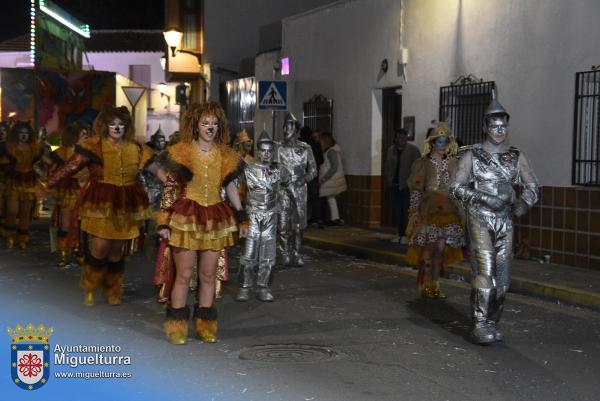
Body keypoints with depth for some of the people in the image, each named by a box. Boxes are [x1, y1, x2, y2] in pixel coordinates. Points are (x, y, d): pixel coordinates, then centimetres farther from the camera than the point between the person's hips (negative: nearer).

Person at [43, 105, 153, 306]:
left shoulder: (136, 150, 7)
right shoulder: (93, 146, -5)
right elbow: (70, 168, -9)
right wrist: (48, 184, -14)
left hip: (125, 207, 4)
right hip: (99, 205, -4)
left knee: (117, 252, 11)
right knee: (99, 249, -8)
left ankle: (113, 291, 30)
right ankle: (90, 289, 17)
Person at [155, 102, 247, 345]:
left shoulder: (225, 155, 7)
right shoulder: (181, 152, -3)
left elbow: (231, 187, 16)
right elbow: (169, 189, -3)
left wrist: (241, 218, 16)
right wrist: (164, 222, -8)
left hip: (215, 220, 3)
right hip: (186, 217, -3)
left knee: (208, 275, 8)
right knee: (184, 274, -1)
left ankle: (205, 325, 19)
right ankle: (177, 327, 9)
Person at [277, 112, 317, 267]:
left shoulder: (305, 148, 7)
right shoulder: (278, 148, 5)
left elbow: (313, 169, 7)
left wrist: (304, 179, -11)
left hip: (300, 190, 1)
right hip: (283, 190, -1)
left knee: (299, 225, 3)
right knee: (284, 224, -5)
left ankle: (296, 254, 13)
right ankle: (286, 255, 4)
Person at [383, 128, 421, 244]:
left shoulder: (413, 150, -4)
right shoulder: (391, 150, 11)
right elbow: (387, 167, 15)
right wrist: (387, 182, 6)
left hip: (407, 186, -5)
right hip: (395, 186, 5)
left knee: (406, 211, -6)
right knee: (398, 210, 10)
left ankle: (405, 235, -2)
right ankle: (400, 234, 16)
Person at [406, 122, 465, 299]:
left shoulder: (452, 163, 10)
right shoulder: (423, 163, -2)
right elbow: (415, 189, -3)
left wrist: (460, 211, 10)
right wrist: (414, 212, -9)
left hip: (448, 211, 4)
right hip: (428, 210, -4)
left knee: (441, 248, 2)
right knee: (429, 248, -5)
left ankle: (434, 286, 12)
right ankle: (425, 286, 5)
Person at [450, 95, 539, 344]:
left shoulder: (516, 157, 9)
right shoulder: (472, 156, 1)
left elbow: (533, 186, 8)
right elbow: (456, 188, -4)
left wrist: (524, 202, -14)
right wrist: (484, 198, -17)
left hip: (505, 221, 4)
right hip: (479, 219, -4)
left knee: (502, 277, 5)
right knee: (484, 271, -15)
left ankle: (492, 322, 20)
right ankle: (480, 326, -10)